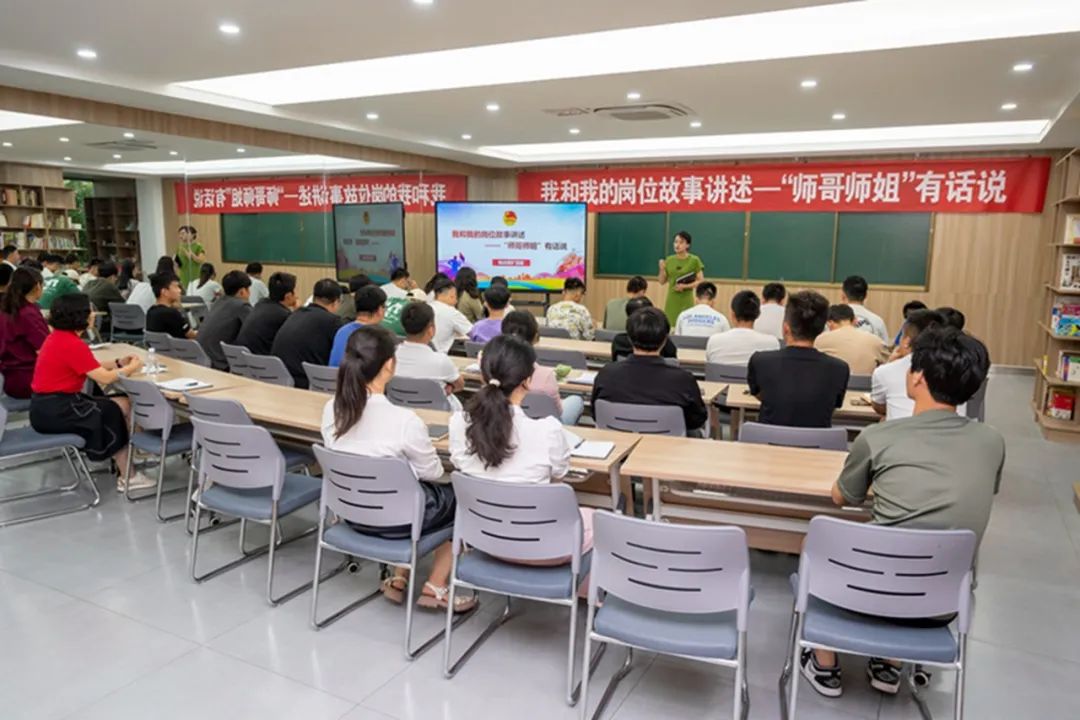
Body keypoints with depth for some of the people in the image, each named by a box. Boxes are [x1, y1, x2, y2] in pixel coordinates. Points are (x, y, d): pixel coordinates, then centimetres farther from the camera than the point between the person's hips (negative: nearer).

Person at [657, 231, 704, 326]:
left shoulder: (694, 260, -4)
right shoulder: (669, 260, 6)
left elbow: (701, 281, -4)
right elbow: (662, 282, 10)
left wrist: (685, 286, -17)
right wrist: (662, 269, -7)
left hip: (686, 301, -3)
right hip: (671, 301, 3)